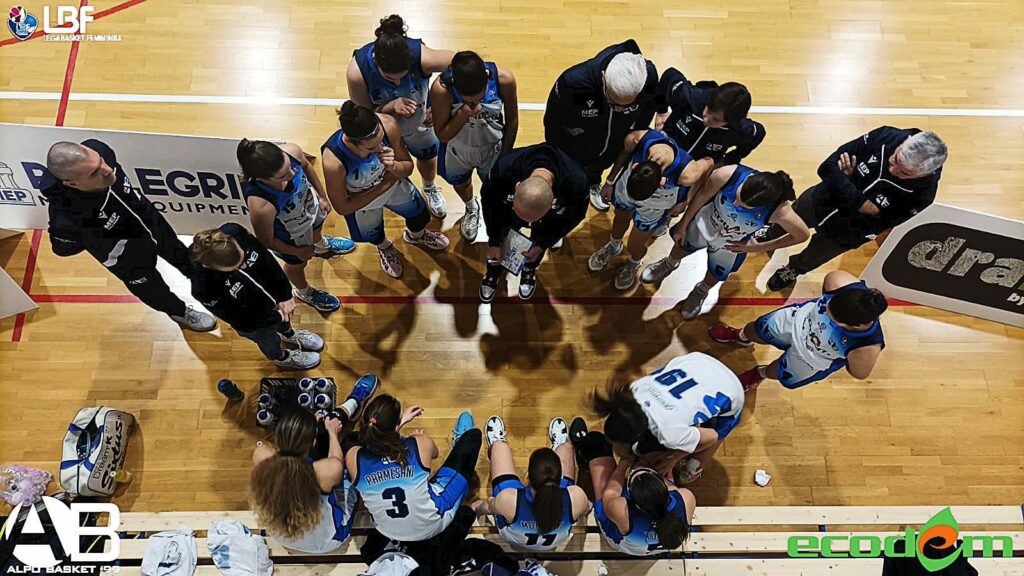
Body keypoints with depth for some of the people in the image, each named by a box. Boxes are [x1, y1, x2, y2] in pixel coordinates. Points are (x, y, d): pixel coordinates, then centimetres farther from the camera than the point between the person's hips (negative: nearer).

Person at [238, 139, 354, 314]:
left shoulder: (291, 151, -38)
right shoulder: (261, 206, -48)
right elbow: (266, 241, -26)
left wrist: (322, 196, 1)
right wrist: (297, 252, -9)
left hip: (312, 207, 4)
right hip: (291, 238, -4)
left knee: (317, 227, 40)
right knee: (297, 264, 31)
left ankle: (321, 245, 80)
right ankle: (304, 292, 67)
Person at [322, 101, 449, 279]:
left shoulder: (388, 124, -38)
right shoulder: (334, 162, -45)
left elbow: (408, 167, -19)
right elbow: (342, 207, -27)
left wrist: (394, 167, -43)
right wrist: (385, 185, -28)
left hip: (392, 182, 2)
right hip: (360, 200, -2)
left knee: (420, 216, 28)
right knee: (373, 236, 30)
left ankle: (415, 235, 66)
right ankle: (384, 248, 69)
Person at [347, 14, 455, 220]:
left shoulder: (422, 57, -41)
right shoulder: (357, 70, -39)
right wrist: (390, 107, -45)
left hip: (420, 121, 1)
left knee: (427, 160, 28)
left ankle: (430, 189, 64)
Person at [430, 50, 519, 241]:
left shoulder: (504, 79, -31)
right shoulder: (441, 88, -36)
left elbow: (512, 119, -11)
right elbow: (442, 135, -24)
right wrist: (463, 114, -42)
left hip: (493, 147, 0)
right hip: (458, 150, 0)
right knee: (461, 184, 29)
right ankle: (472, 210, 65)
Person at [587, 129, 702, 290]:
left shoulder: (687, 174, -45)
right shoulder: (635, 139, -41)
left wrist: (684, 202, -10)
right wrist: (610, 182, 1)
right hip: (623, 187, 2)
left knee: (635, 246, 14)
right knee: (620, 218, 30)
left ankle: (634, 264, 53)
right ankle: (613, 247, 66)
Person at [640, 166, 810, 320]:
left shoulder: (780, 212, -41)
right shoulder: (728, 174, -41)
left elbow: (803, 235, -19)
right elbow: (703, 195, -19)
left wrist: (758, 248, -14)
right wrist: (683, 225, -5)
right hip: (704, 223, 1)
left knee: (715, 276, 26)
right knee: (680, 248, 30)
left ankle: (701, 292, 63)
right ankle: (669, 264, 67)